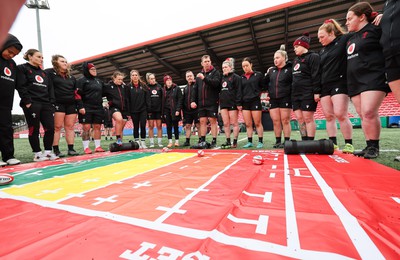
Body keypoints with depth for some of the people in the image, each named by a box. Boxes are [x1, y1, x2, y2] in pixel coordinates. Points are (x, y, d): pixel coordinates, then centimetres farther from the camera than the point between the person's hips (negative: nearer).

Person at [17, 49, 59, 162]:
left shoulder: (44, 73, 25)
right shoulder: (22, 68, 6)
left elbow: (50, 88, 18)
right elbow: (21, 87, -5)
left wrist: (51, 102, 4)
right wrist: (27, 102, -15)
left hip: (46, 104, 5)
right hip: (32, 104, -5)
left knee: (50, 128, -3)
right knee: (34, 129, -2)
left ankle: (48, 151, 6)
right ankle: (37, 153, 5)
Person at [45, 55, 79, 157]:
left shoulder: (71, 77, 22)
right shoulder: (49, 72, 4)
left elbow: (75, 90, 24)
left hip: (71, 104, 5)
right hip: (58, 103, -5)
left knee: (70, 127, 3)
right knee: (57, 127, -6)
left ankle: (71, 149, 5)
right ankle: (56, 150, -1)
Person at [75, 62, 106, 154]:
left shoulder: (99, 81, 19)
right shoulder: (81, 80, 0)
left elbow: (103, 93, 28)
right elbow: (77, 94, -9)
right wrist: (80, 107, -17)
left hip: (98, 108, 5)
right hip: (86, 108, -5)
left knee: (97, 127, 4)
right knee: (86, 128, -4)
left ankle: (98, 146, 9)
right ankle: (86, 147, 1)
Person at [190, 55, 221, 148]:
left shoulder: (215, 72, 3)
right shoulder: (199, 75, 17)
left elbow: (216, 83, -16)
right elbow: (195, 89, 16)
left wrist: (204, 78, -24)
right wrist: (193, 100, 7)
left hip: (212, 102, -4)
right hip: (201, 103, 5)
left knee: (213, 121, -3)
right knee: (202, 121, 5)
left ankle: (214, 141, 3)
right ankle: (202, 141, 11)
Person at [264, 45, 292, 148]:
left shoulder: (290, 69, 1)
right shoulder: (271, 70, 15)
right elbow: (265, 83, 18)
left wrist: (292, 95, -10)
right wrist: (268, 94, 8)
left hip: (285, 99, -4)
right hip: (273, 99, 4)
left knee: (285, 121, -3)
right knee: (275, 121, 3)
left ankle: (287, 141, 4)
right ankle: (278, 141, 10)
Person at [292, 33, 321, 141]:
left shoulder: (313, 57, -3)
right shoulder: (296, 60, 23)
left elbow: (316, 75, -12)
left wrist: (316, 92, -19)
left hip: (308, 93, -8)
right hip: (296, 94, 8)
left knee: (308, 118, -8)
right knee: (299, 118, 3)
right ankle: (304, 141, 9)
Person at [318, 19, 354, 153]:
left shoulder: (345, 39, 3)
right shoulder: (322, 51, 19)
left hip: (339, 83, -6)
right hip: (325, 86, 6)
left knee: (340, 114, -14)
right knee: (329, 116, 2)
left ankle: (349, 144, -2)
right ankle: (333, 143, 7)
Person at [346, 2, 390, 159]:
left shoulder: (376, 29, -1)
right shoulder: (351, 39, 20)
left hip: (373, 78, -7)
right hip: (354, 81, 7)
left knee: (369, 112, -17)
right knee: (363, 115, 4)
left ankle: (374, 147, -6)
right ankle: (369, 146, 10)